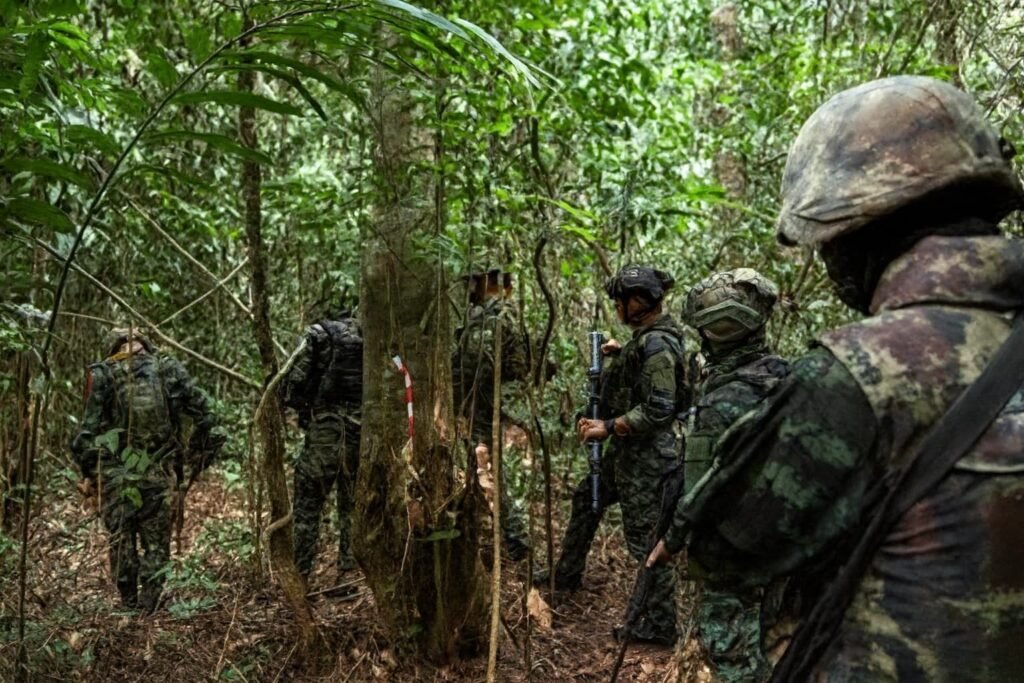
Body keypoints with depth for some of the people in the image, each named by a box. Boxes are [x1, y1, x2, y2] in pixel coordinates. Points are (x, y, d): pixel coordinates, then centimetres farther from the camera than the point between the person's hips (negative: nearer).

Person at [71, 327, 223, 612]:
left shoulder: (103, 374, 2)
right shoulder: (170, 370, 4)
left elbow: (89, 428, -2)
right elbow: (204, 419, 1)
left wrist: (88, 474, 7)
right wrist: (197, 460, 12)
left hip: (115, 473, 0)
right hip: (159, 474, 0)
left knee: (121, 540, 13)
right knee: (156, 542, 11)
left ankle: (129, 606, 18)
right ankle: (149, 607, 7)